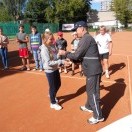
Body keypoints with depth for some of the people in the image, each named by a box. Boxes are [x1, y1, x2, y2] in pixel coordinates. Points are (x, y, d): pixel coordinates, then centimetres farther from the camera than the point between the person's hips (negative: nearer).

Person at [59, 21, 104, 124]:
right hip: (92, 69, 10)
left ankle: (98, 116, 12)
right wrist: (72, 59, 15)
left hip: (93, 70, -10)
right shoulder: (87, 38, 17)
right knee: (90, 90, 24)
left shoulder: (86, 38, -16)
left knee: (93, 92, -1)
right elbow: (82, 55, 19)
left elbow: (77, 55, -18)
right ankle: (89, 107, 44)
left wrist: (65, 53, -4)